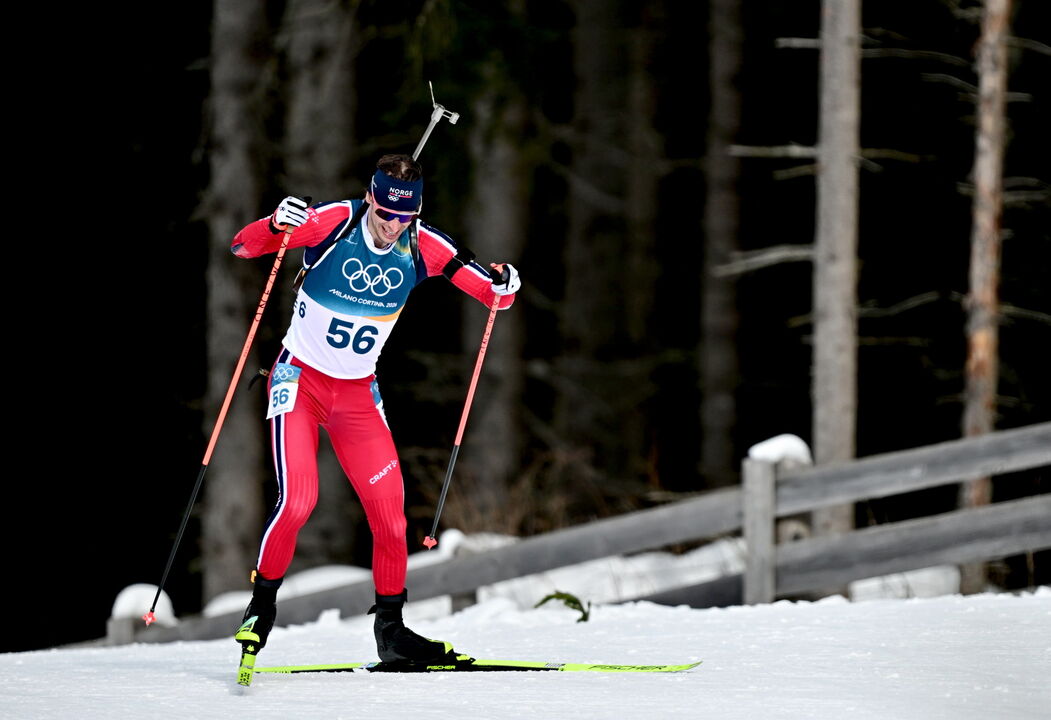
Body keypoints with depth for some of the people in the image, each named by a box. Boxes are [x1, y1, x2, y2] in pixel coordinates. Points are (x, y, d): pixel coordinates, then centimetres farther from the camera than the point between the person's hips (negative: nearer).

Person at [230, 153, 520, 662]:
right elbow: (243, 246, -18)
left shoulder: (423, 248, -8)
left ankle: (390, 630, 13)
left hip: (357, 392, 4)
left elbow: (493, 295, -2)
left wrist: (503, 285, -26)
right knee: (297, 499, -19)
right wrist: (277, 224, -40)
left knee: (389, 511, -2)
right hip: (300, 381, -4)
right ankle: (262, 605, 2)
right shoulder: (333, 223, -17)